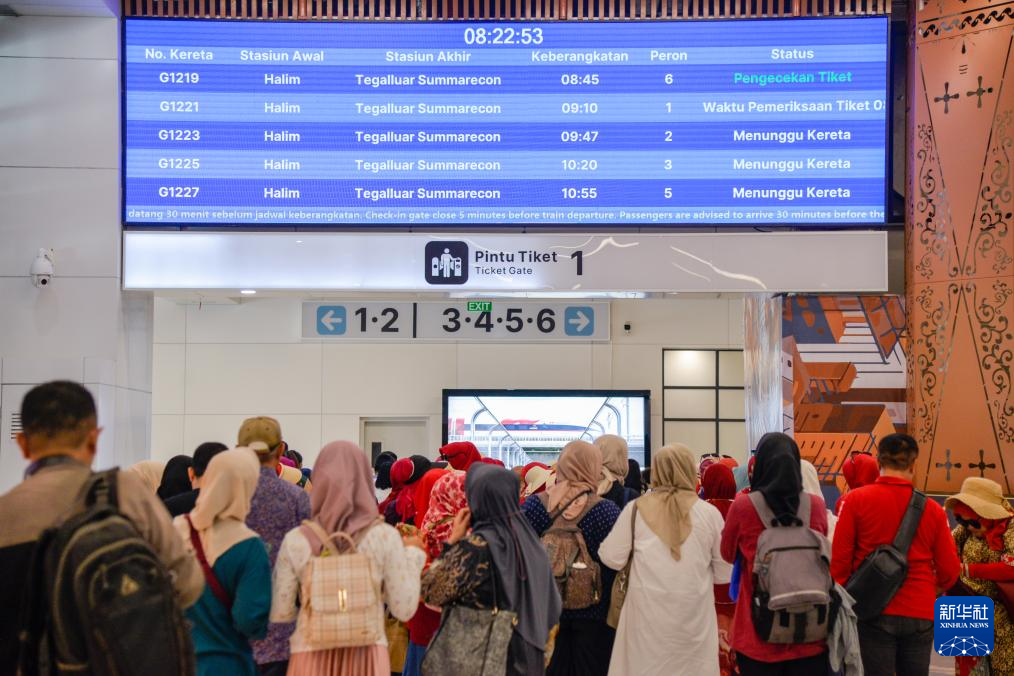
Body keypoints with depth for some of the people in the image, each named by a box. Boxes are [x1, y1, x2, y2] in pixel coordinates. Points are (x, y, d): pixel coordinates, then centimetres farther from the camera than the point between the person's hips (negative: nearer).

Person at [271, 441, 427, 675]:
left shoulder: (295, 540, -6)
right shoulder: (384, 536, -8)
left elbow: (279, 614, -1)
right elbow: (404, 609, -3)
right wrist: (413, 554, 9)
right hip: (366, 656, 0)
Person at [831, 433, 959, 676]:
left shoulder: (856, 500, -6)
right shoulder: (933, 510, -1)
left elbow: (839, 559, -7)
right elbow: (949, 570, 3)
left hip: (874, 613, -2)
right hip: (921, 615, 2)